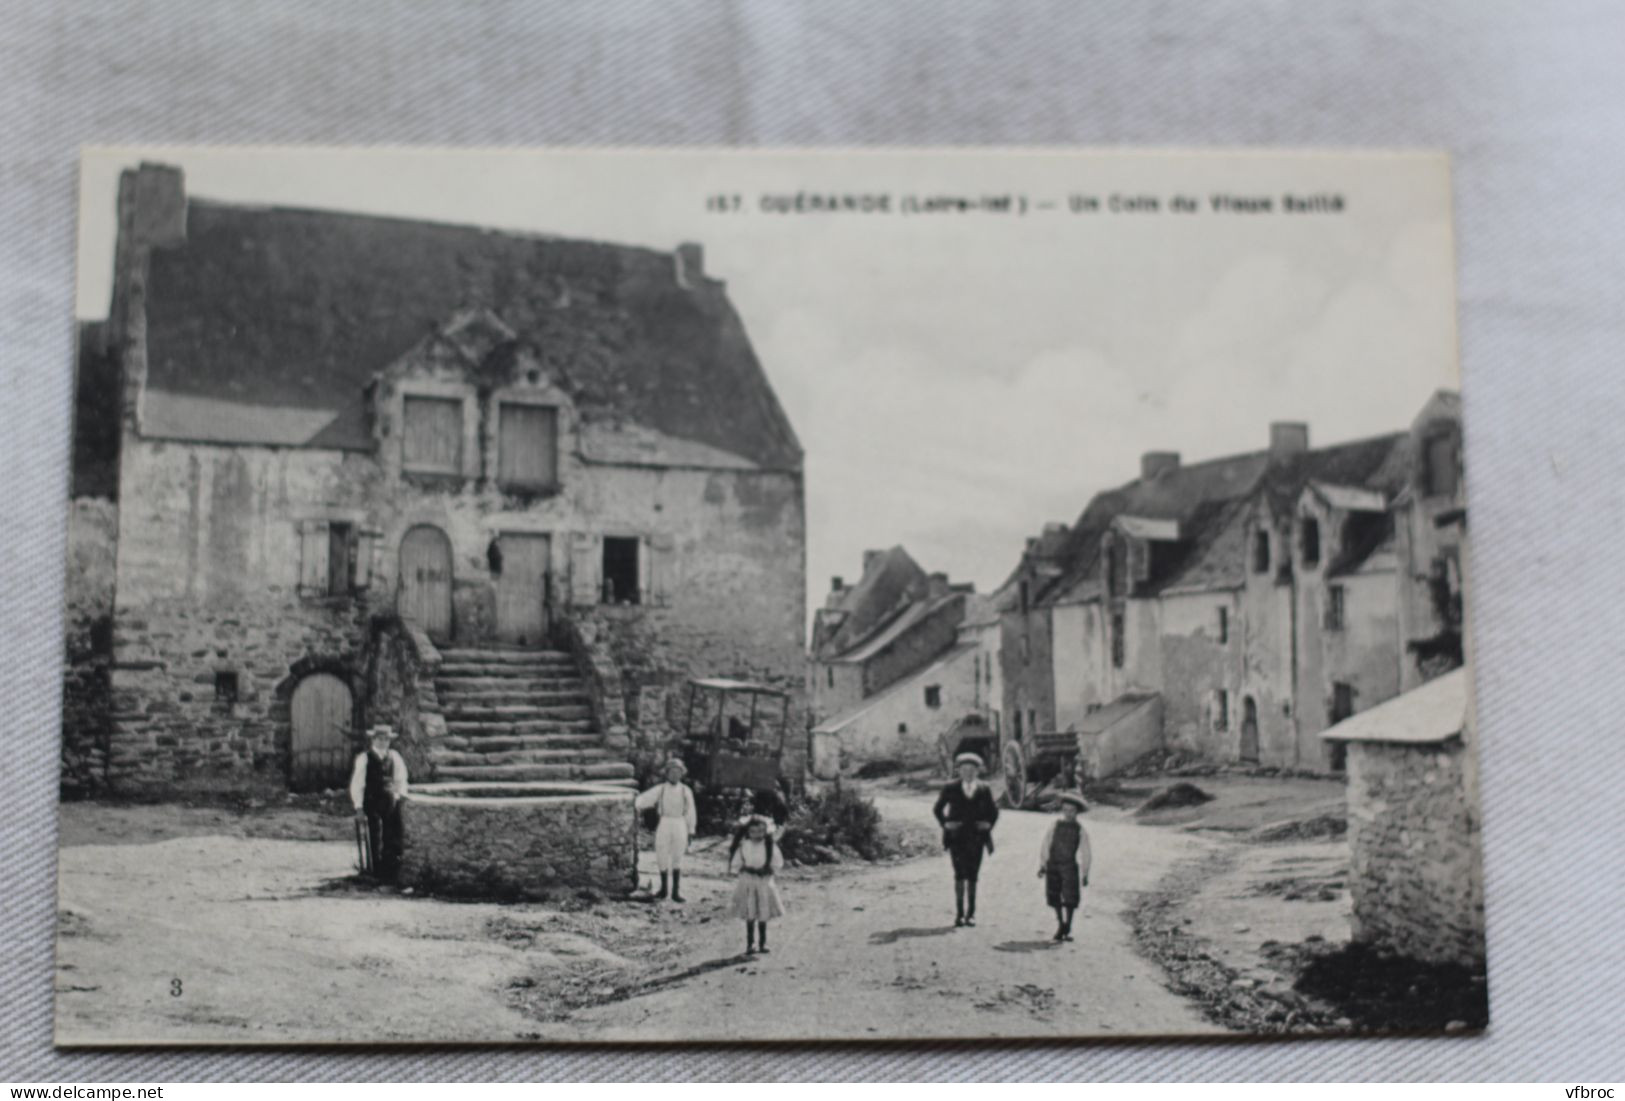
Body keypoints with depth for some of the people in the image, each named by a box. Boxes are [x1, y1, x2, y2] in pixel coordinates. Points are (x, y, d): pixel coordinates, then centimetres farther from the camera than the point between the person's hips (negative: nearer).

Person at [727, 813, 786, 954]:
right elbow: (735, 865, 0)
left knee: (763, 915, 7)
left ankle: (763, 942, 18)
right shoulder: (743, 847, -4)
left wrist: (768, 870, -8)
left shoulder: (770, 847, -4)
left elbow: (777, 863, 2)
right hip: (748, 883, -1)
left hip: (764, 883, 1)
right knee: (750, 915, 1)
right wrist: (746, 869, -10)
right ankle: (750, 943, 7)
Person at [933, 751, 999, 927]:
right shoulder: (951, 789, 2)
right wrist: (946, 825, 1)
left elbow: (994, 812, 17)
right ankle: (959, 914, -8)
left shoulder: (984, 790, 5)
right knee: (960, 874, -10)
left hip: (976, 838, 1)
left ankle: (970, 914, 10)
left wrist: (987, 826, 5)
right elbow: (937, 809, 12)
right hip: (957, 837, -1)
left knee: (972, 876, 3)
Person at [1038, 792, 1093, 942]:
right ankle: (1060, 924, 25)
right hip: (1053, 865, 1)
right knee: (1054, 898, 6)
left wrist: (1085, 874, 3)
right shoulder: (1055, 825, 3)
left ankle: (1067, 928, 12)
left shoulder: (1080, 830, 0)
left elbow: (1085, 854, 5)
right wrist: (1042, 865, 4)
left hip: (1069, 867, -1)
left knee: (1070, 900, -3)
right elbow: (1045, 846, 7)